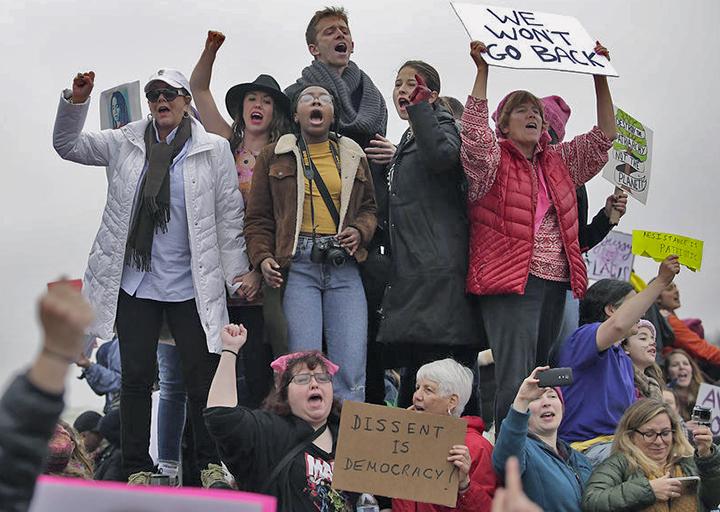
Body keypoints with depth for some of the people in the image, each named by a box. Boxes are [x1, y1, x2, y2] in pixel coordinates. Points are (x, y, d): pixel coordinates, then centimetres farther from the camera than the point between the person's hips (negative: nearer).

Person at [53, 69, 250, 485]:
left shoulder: (214, 150, 1)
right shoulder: (125, 143, 8)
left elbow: (229, 214, 2)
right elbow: (68, 145, 11)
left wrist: (236, 272, -1)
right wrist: (76, 103, -5)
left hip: (192, 285, -2)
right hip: (135, 282, 2)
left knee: (203, 375, 1)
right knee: (137, 377, 4)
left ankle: (212, 464, 14)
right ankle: (138, 469, 12)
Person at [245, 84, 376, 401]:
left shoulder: (353, 156, 18)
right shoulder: (274, 157, 12)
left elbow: (369, 206, 22)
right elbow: (258, 217, 10)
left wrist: (360, 230, 1)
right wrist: (263, 257, -5)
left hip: (344, 266, 2)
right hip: (298, 264, -2)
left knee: (351, 369, -5)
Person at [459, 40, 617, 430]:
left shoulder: (558, 163, 18)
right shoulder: (493, 162, 1)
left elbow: (603, 137, 17)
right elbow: (474, 134, -18)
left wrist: (600, 76, 11)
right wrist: (482, 71, -22)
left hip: (555, 283, 7)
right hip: (510, 282, -7)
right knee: (516, 382, -15)